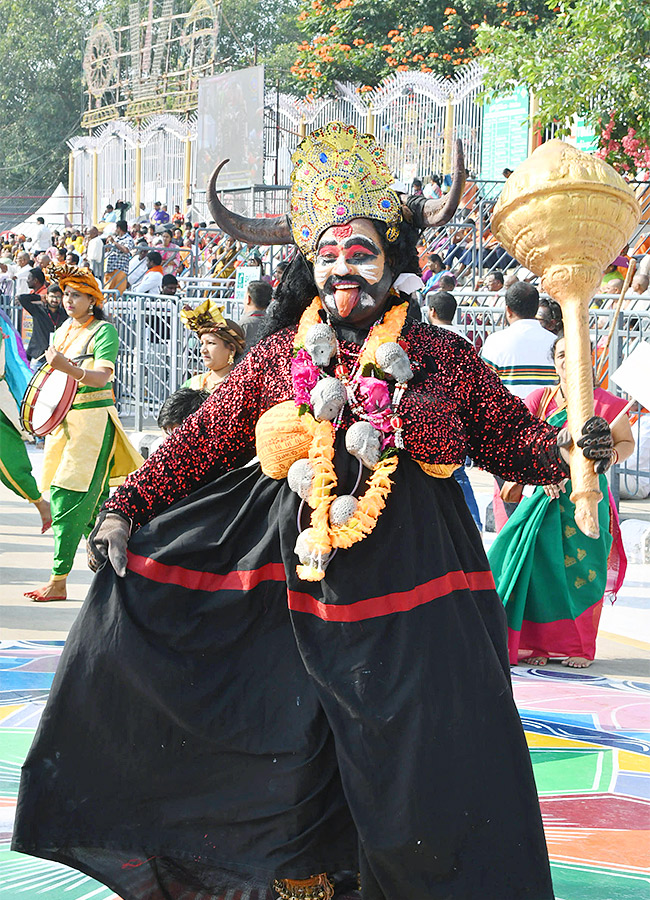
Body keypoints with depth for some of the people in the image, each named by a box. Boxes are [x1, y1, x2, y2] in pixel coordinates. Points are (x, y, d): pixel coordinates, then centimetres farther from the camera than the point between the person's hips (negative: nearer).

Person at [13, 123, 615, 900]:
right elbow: (200, 441, 8)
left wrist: (572, 454, -16)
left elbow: (511, 435, 5)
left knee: (432, 761, -3)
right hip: (304, 580, 1)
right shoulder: (279, 357, 6)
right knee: (296, 750, 4)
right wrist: (128, 507, 2)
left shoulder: (443, 358, 4)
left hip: (414, 586, -1)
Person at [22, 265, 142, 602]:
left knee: (70, 497, -12)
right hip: (63, 418, 7)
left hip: (93, 419, -7)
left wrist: (69, 369, -36)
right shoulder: (62, 331, 15)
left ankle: (58, 580, -12)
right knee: (91, 499, 9)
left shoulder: (104, 331, -7)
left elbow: (102, 377, -21)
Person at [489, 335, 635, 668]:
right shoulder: (541, 399, 5)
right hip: (546, 491, 2)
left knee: (581, 570, 1)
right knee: (540, 564, -3)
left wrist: (610, 455, -10)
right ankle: (539, 643, 9)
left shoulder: (606, 404, 0)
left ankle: (580, 648, 14)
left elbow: (627, 442, 11)